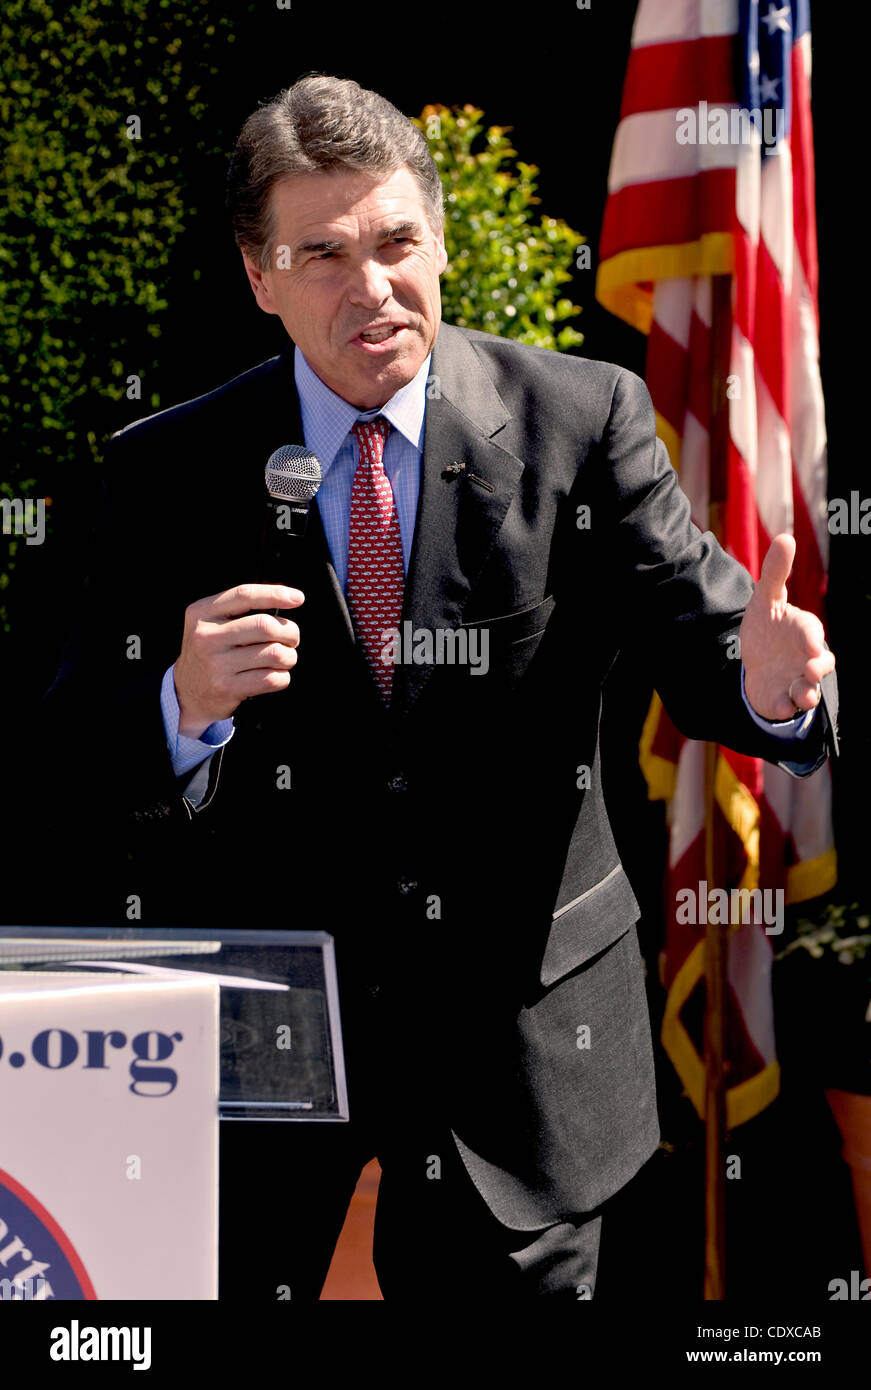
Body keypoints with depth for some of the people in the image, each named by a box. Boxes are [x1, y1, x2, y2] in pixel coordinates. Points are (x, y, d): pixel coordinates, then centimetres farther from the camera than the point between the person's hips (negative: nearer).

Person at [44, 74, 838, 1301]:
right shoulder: (171, 472, -4)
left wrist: (767, 682, -32)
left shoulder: (583, 421, -4)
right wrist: (184, 706, -29)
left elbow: (698, 631, -8)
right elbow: (89, 773, -6)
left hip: (520, 1016, 0)